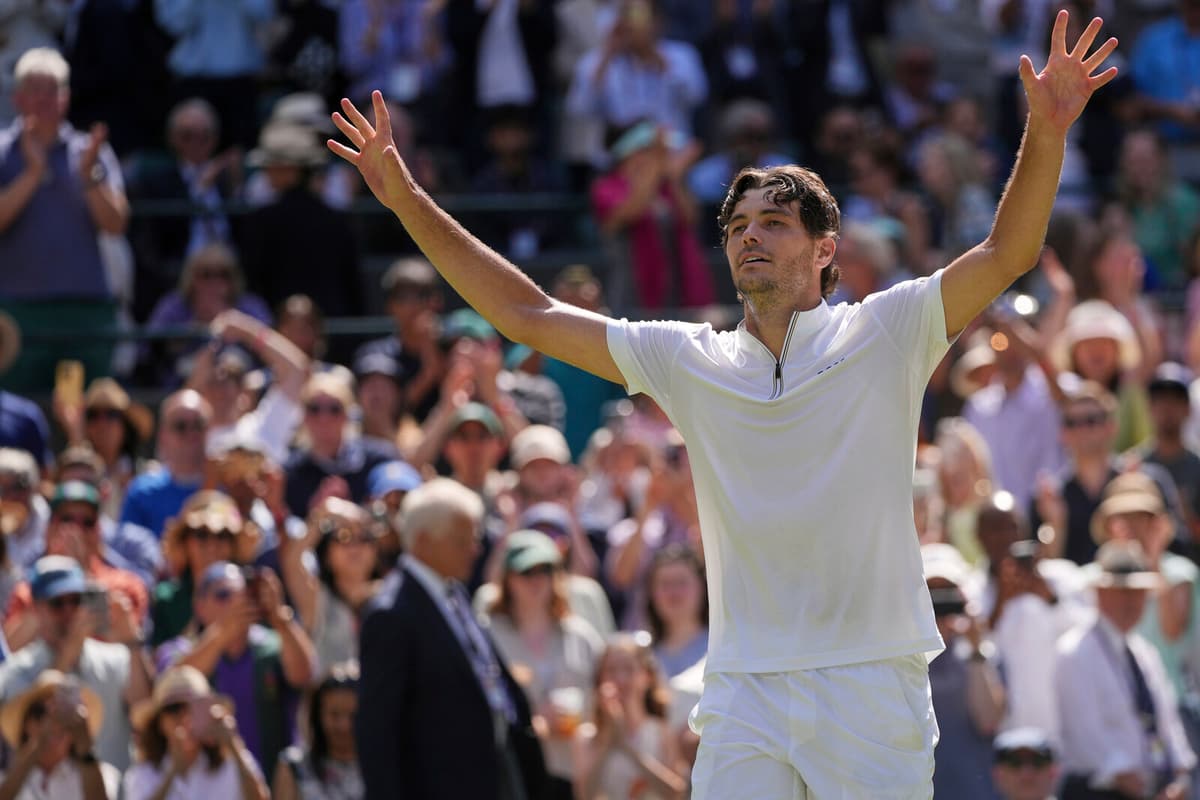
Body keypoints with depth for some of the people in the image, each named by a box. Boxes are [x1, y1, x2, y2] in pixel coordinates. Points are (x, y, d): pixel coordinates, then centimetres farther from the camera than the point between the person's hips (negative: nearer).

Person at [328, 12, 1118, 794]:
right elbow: (527, 315, 14)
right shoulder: (689, 362, 11)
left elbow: (1007, 254, -8)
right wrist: (410, 202, 10)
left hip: (873, 690, -2)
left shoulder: (884, 336, 3)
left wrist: (1045, 133, -24)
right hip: (743, 695, 2)